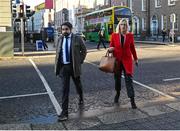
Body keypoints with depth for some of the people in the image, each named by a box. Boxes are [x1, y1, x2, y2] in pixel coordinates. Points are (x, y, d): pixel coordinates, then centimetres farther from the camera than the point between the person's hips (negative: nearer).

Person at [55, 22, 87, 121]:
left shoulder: (77, 38, -6)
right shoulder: (60, 39, 4)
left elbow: (84, 50, 2)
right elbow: (58, 52, 13)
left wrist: (80, 62, -4)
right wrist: (57, 65, 5)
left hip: (74, 66, -1)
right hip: (63, 67, 1)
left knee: (78, 84, 20)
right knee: (65, 89, -3)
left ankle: (81, 98, 51)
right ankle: (64, 112, 0)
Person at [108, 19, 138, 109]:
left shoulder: (130, 36, 0)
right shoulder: (114, 35, -2)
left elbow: (132, 48, 11)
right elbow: (111, 46, 7)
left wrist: (135, 59, 16)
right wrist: (110, 49, -17)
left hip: (127, 60, -1)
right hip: (117, 60, 1)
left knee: (129, 79, -6)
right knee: (117, 78, 13)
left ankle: (132, 100, -5)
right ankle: (117, 93, 38)